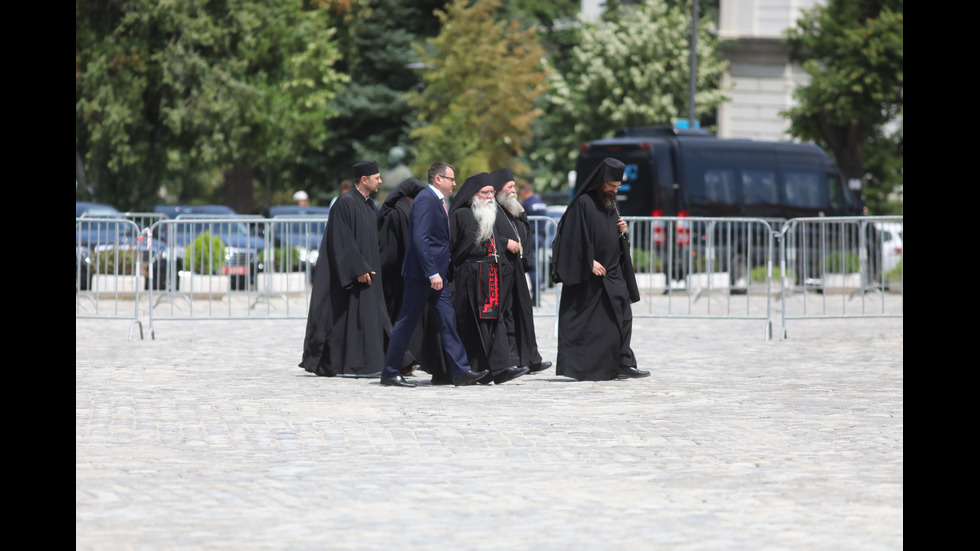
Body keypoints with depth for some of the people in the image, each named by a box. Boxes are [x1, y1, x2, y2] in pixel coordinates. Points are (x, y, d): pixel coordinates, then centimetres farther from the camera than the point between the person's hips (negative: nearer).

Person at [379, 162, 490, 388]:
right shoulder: (425, 200, -15)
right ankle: (390, 373, 3)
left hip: (437, 273, 10)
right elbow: (420, 239, -22)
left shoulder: (438, 200, 16)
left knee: (447, 321, 6)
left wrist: (443, 271, 16)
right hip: (421, 274, -10)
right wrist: (432, 273, -25)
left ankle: (460, 371, 5)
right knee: (406, 322, -3)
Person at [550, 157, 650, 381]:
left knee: (622, 317, 0)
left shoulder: (611, 203, 16)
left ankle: (623, 365, 1)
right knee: (584, 321, -4)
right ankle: (577, 367, 1)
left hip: (611, 273, 8)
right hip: (586, 276, -8)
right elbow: (576, 236, -15)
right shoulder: (583, 203, -10)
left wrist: (621, 231, 3)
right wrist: (590, 262, -18)